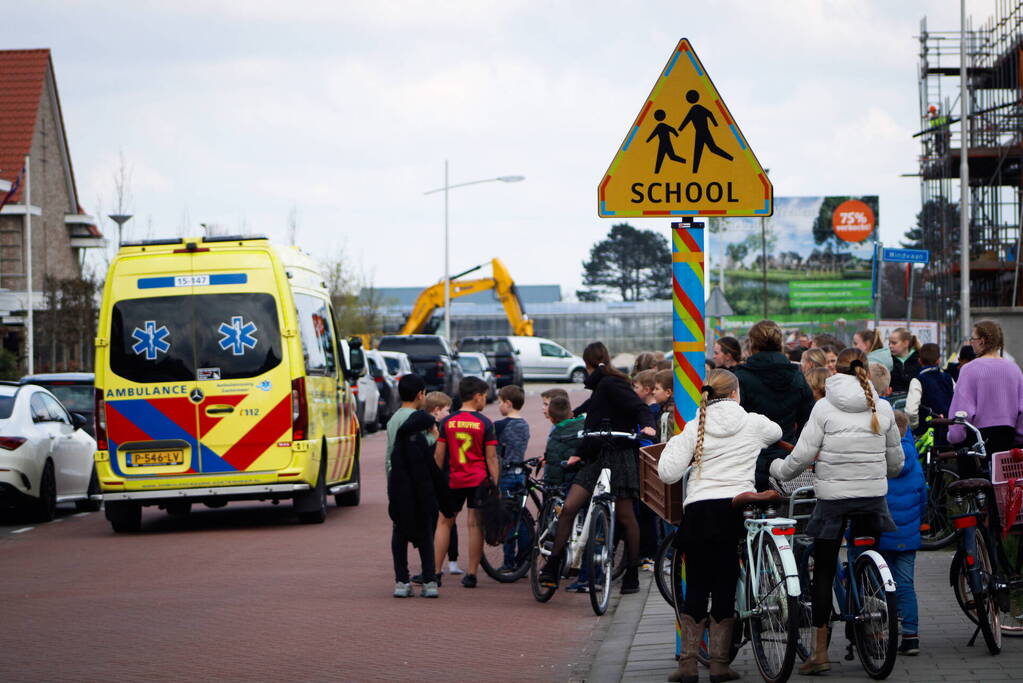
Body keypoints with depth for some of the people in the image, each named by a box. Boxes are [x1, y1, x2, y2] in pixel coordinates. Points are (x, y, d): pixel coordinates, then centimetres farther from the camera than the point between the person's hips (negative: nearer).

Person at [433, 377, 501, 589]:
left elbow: (439, 455, 3)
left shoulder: (447, 422, 1)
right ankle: (471, 574, 0)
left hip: (452, 480, 2)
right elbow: (491, 457, -5)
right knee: (475, 524, 1)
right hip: (478, 480, -2)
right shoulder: (485, 423, -5)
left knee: (444, 522, 11)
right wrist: (496, 484, 0)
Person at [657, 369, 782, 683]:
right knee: (726, 587, 5)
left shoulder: (695, 427, 2)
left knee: (696, 587, 7)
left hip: (699, 510, 0)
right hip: (737, 508, 0)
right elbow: (777, 432, 28)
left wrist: (673, 444, 16)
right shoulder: (753, 424, 4)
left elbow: (668, 473, -2)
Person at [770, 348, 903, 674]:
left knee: (823, 572, 3)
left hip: (833, 497, -3)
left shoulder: (825, 407, -7)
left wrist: (778, 469, 10)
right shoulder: (882, 408, 3)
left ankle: (820, 651, 2)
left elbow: (803, 455, -8)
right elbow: (896, 461, 10)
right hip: (873, 497, 3)